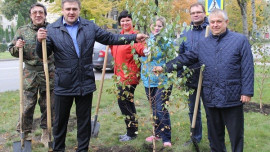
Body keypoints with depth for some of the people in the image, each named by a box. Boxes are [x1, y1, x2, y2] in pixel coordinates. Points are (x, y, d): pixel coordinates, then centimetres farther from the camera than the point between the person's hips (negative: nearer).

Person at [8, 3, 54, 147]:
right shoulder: (22, 31, 5)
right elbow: (12, 51, 11)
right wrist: (17, 47, -12)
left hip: (49, 74, 0)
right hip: (30, 73, 0)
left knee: (47, 105, 8)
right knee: (28, 105, 3)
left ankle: (46, 133, 21)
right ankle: (25, 133, 19)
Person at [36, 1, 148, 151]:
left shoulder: (90, 27, 4)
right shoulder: (52, 30, -4)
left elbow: (110, 38, 8)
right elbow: (43, 55, -3)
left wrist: (134, 37, 4)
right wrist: (40, 42, -25)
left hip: (86, 83, 2)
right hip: (64, 85, -2)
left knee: (84, 120, 13)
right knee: (60, 121, 12)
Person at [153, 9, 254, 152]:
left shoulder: (240, 40, 0)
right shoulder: (203, 44, 12)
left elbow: (247, 68, -4)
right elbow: (185, 58, 11)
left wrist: (247, 92, -9)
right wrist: (165, 67, 2)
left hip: (233, 97, -4)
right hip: (211, 97, 4)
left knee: (236, 133, 6)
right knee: (215, 133, 15)